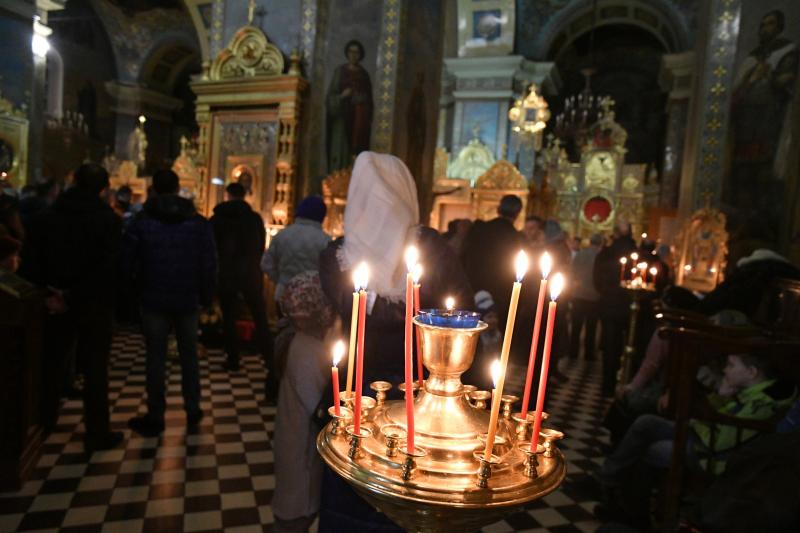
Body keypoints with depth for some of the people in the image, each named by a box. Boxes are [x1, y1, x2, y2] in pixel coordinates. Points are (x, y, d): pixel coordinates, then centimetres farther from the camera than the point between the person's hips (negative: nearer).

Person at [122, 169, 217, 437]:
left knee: (156, 357, 7)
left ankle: (155, 417, 16)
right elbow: (209, 264, -4)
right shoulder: (199, 223, -1)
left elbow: (127, 263, -4)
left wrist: (136, 289, 12)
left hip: (153, 300, -1)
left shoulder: (141, 222, -5)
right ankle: (192, 410, 20)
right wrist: (206, 296, 4)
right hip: (187, 300, 1)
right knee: (189, 355, 13)